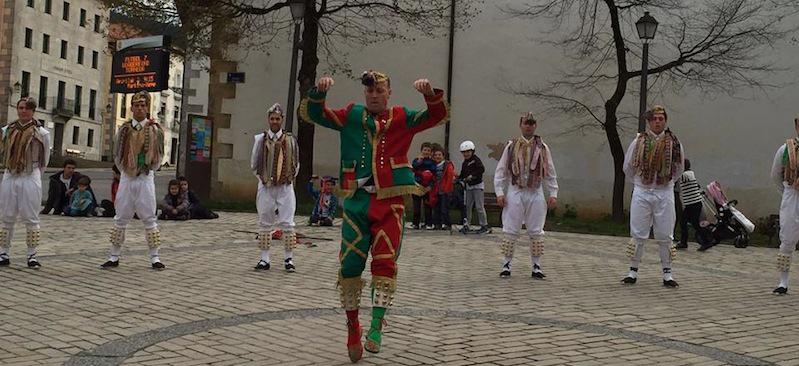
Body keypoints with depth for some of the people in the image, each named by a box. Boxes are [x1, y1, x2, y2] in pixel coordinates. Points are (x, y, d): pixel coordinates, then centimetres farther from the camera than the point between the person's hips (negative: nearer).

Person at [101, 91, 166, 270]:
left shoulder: (155, 129, 1)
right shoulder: (124, 129, 5)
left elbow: (159, 156, 6)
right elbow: (117, 155, 12)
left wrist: (149, 170, 2)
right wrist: (124, 170, 6)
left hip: (146, 178, -2)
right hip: (126, 178, 2)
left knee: (149, 218, 0)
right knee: (121, 218, 5)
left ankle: (154, 257, 6)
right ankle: (114, 257, 12)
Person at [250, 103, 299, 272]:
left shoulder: (290, 139, 2)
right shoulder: (261, 139, 1)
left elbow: (296, 164, 10)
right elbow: (254, 164, 6)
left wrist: (289, 178, 5)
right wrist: (263, 177, 1)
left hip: (285, 187, -1)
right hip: (266, 186, 1)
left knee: (287, 223, -2)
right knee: (265, 224, 7)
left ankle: (289, 259, 5)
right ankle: (264, 259, 13)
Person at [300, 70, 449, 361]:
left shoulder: (401, 118, 9)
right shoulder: (351, 116, 10)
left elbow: (438, 116, 0)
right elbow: (312, 114, 7)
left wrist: (430, 94, -20)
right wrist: (319, 92, -14)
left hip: (390, 203, -1)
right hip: (356, 202, 1)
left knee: (385, 261, -10)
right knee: (350, 264, 1)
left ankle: (376, 326, -4)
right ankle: (352, 326, 16)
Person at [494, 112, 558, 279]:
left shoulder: (543, 148, 5)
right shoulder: (511, 146, 3)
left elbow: (550, 174, 8)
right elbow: (500, 171, 3)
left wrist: (553, 194, 2)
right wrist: (499, 192, -5)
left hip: (536, 194, 1)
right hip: (515, 192, -1)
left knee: (536, 232, 5)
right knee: (510, 231, 1)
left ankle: (536, 266, 14)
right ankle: (506, 264, 10)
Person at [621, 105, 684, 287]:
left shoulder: (674, 143, 2)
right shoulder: (638, 141, 1)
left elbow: (678, 169, 17)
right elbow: (628, 167, 13)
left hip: (665, 193, 0)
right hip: (641, 192, 0)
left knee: (665, 236, 3)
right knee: (638, 234, 2)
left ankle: (667, 273, 13)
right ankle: (633, 271, 11)